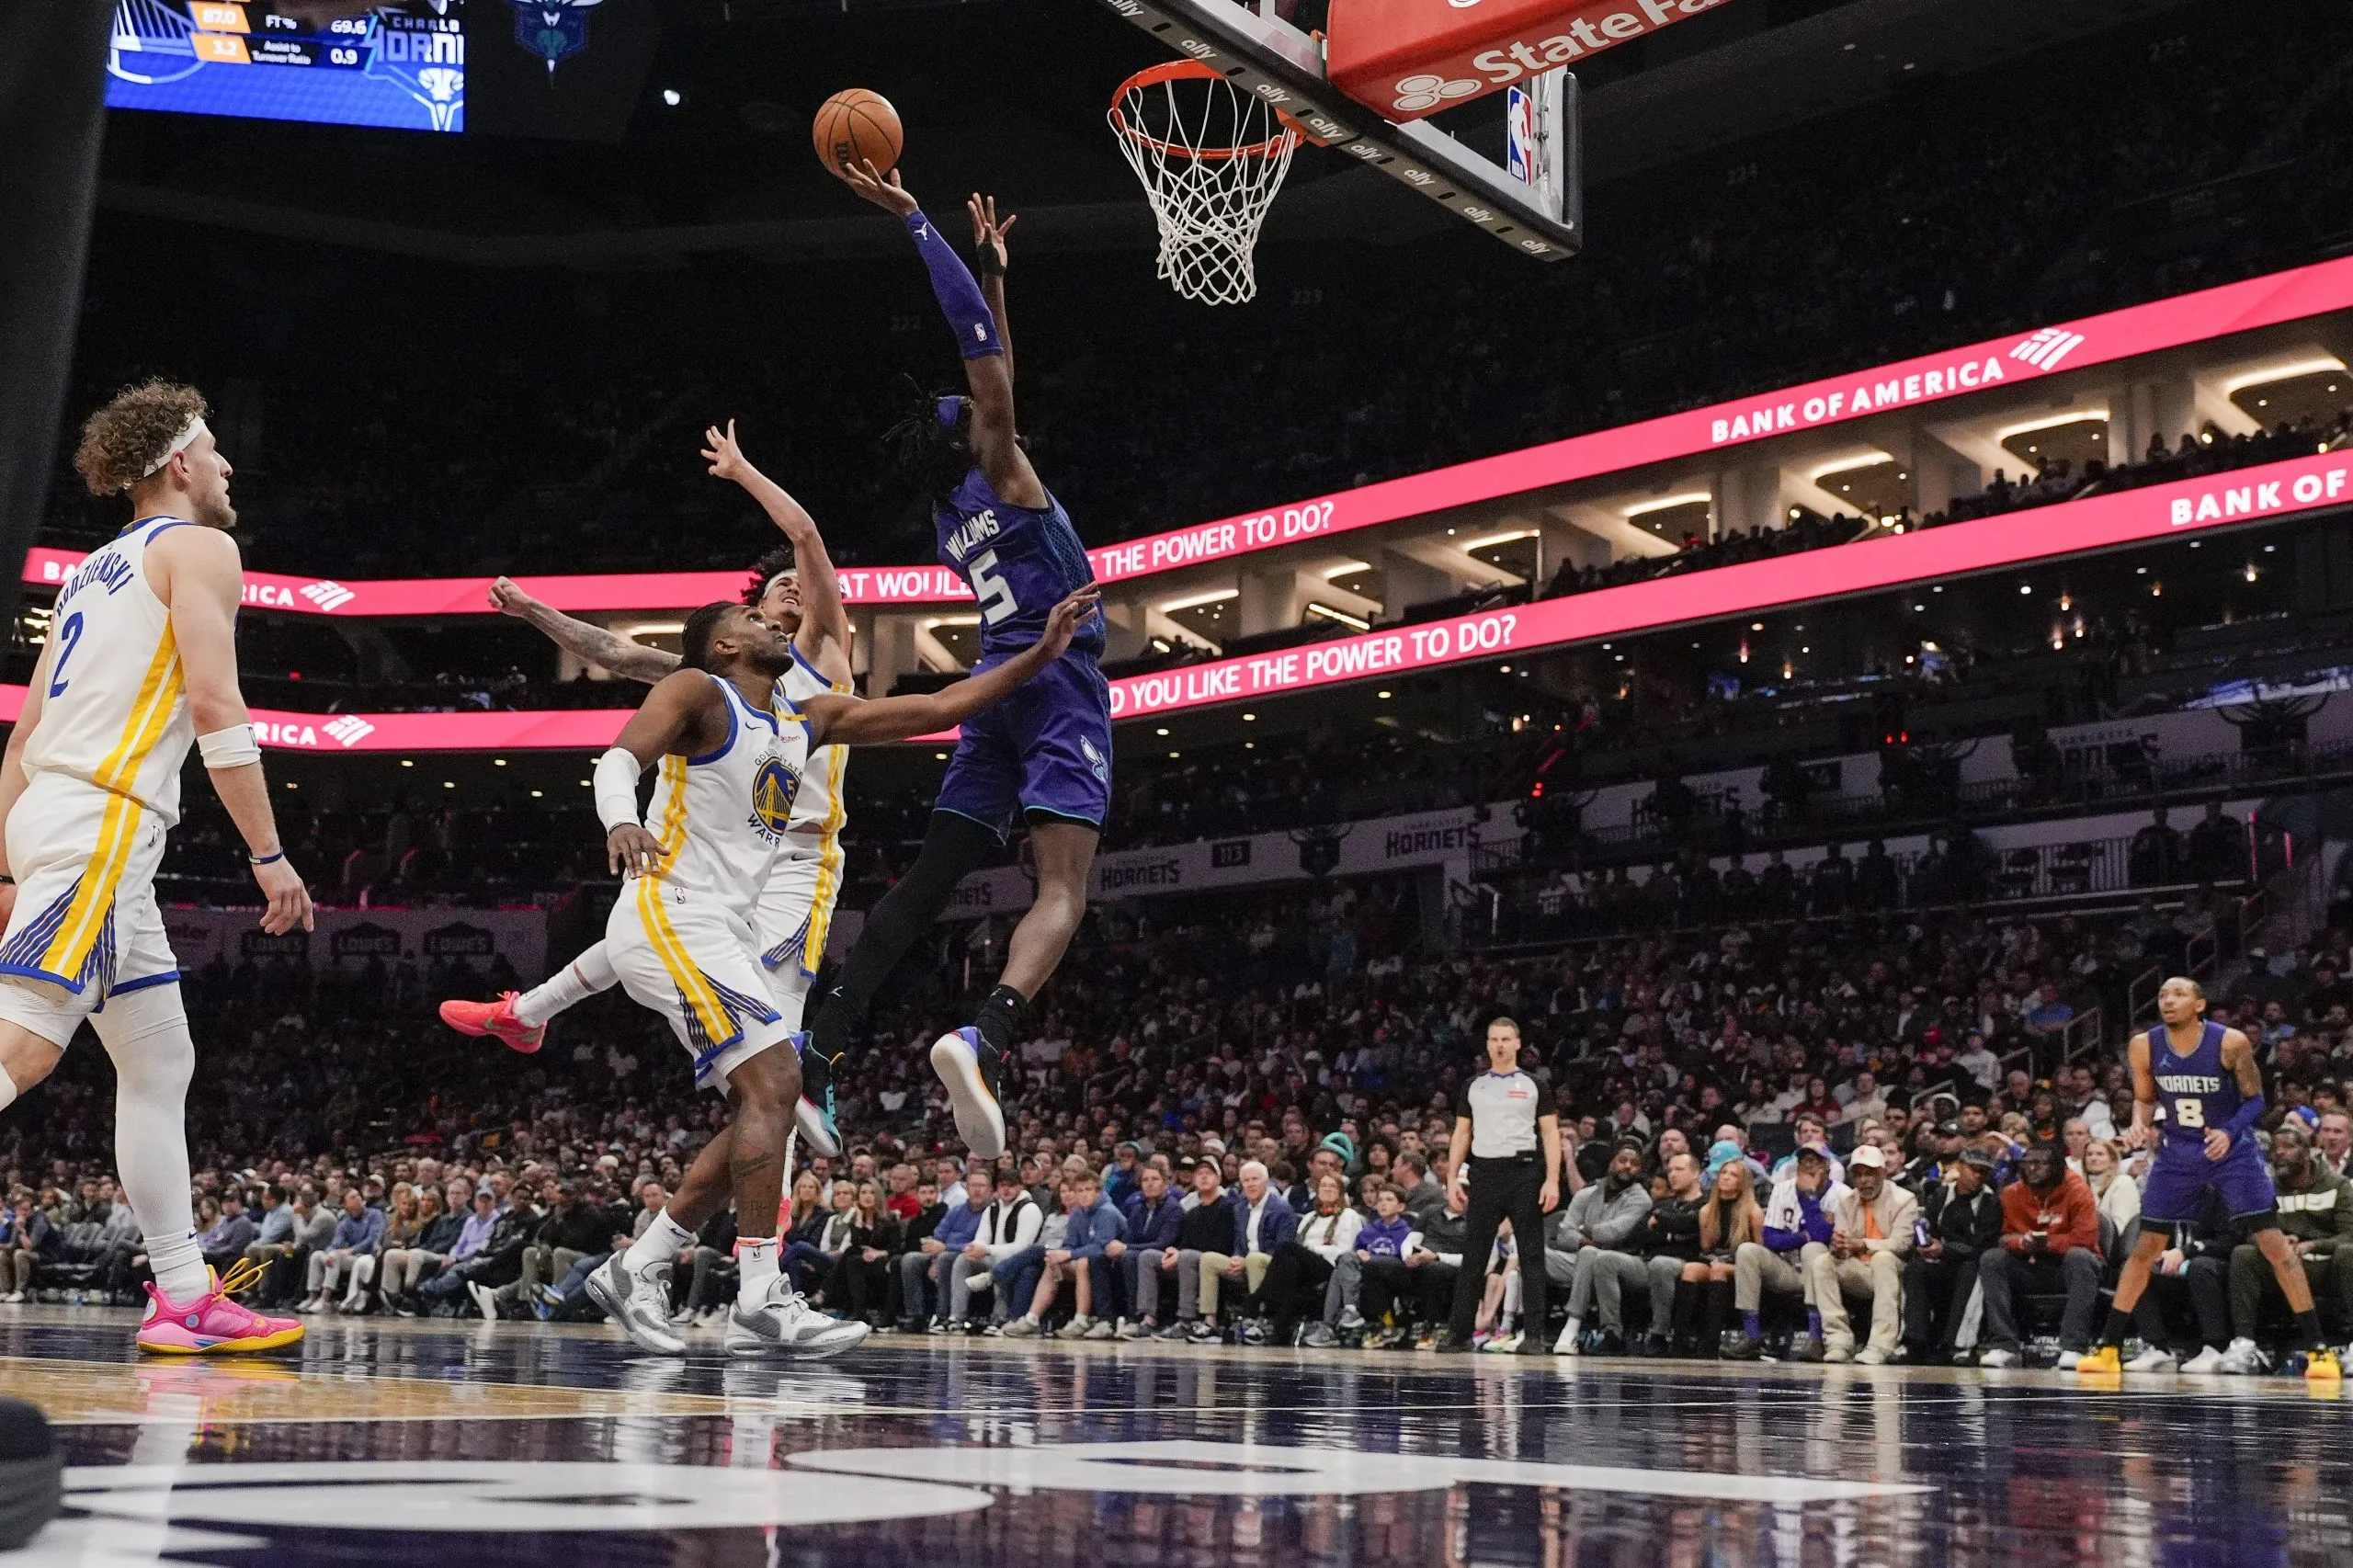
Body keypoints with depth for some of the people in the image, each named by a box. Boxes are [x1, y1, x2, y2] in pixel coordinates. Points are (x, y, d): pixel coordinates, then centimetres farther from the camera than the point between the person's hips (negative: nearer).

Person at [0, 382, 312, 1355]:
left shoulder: (95, 570, 26)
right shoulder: (198, 546, 1)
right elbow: (214, 706, -12)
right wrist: (269, 854, -11)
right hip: (103, 820, -9)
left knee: (161, 1063, 11)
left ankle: (185, 1300, 12)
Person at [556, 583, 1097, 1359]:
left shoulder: (809, 721, 18)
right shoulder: (698, 690, -2)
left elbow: (937, 707, 16)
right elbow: (619, 756, -18)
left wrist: (1042, 653, 11)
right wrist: (620, 819, -41)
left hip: (720, 932, 9)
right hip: (669, 918, -9)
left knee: (766, 1105, 8)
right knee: (774, 1084, -18)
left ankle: (637, 1268, 12)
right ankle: (761, 1301, -17)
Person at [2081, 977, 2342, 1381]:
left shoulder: (2231, 1043, -18)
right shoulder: (2144, 1046, -9)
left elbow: (2255, 1100, -8)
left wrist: (2229, 1133, -25)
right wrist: (2139, 1124, -16)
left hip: (2232, 1148, -3)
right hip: (2178, 1152, 3)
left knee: (2272, 1242, -9)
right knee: (2145, 1247, 4)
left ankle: (2316, 1345, 0)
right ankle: (2108, 1346, 11)